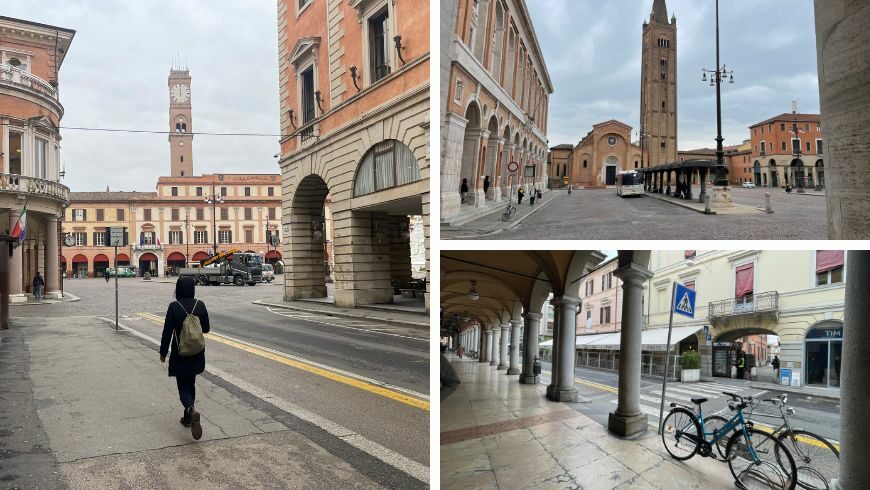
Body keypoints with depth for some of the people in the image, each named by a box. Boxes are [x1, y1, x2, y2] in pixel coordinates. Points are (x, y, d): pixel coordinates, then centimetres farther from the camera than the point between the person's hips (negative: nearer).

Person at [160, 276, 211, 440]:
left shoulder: (174, 306, -14)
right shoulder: (200, 305, -6)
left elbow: (167, 332, -11)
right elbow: (206, 328, 2)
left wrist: (163, 353, 0)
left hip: (180, 355, -3)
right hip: (197, 354, 3)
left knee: (183, 387, 4)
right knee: (190, 384, 19)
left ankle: (192, 410, -23)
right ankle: (188, 418, 26)